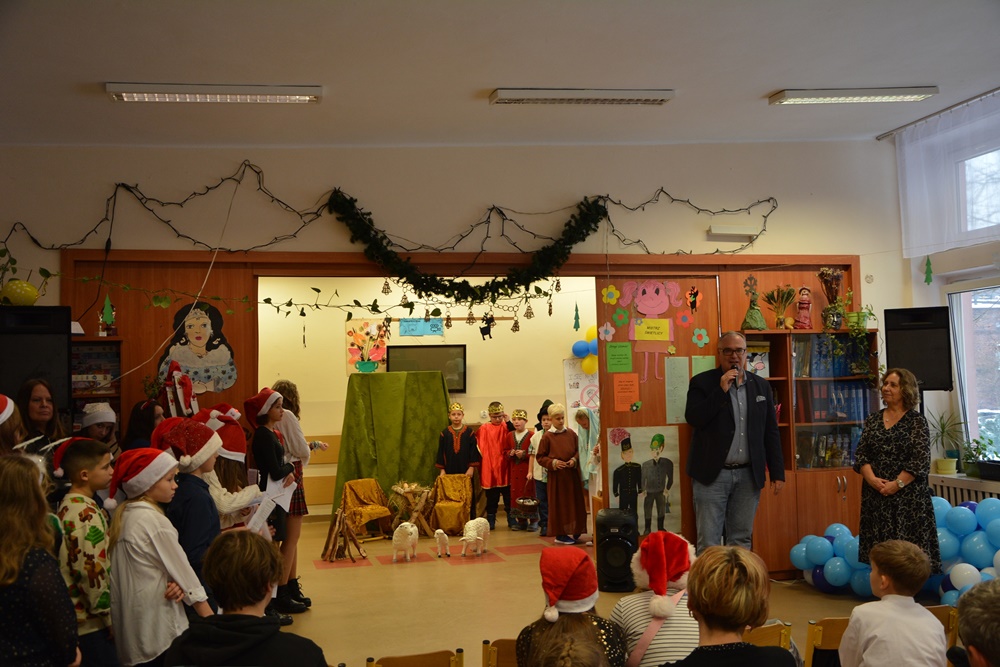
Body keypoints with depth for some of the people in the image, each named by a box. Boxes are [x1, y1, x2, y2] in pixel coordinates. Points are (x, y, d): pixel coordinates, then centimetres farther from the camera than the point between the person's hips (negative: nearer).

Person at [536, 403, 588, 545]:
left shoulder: (571, 434, 4)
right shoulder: (547, 436, -5)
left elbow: (578, 451, 11)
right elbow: (540, 457, -2)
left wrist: (574, 460, -8)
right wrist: (553, 462, -16)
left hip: (572, 474, 4)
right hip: (556, 476, -3)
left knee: (574, 503, 8)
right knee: (559, 504, 2)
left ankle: (573, 531, 22)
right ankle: (560, 534, 10)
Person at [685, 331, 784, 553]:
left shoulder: (761, 386, 10)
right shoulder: (702, 382, 0)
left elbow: (771, 432, 11)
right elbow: (693, 418, -14)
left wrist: (777, 473, 7)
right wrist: (721, 390, -17)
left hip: (749, 475, 3)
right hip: (712, 474, -3)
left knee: (741, 540, 9)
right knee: (708, 543, -2)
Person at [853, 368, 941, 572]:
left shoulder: (916, 421, -2)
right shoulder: (872, 419, 11)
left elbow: (920, 460, -9)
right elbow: (861, 454, 5)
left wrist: (897, 484, -15)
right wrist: (872, 479, -11)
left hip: (908, 495, -4)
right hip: (875, 495, 4)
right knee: (877, 545, 5)